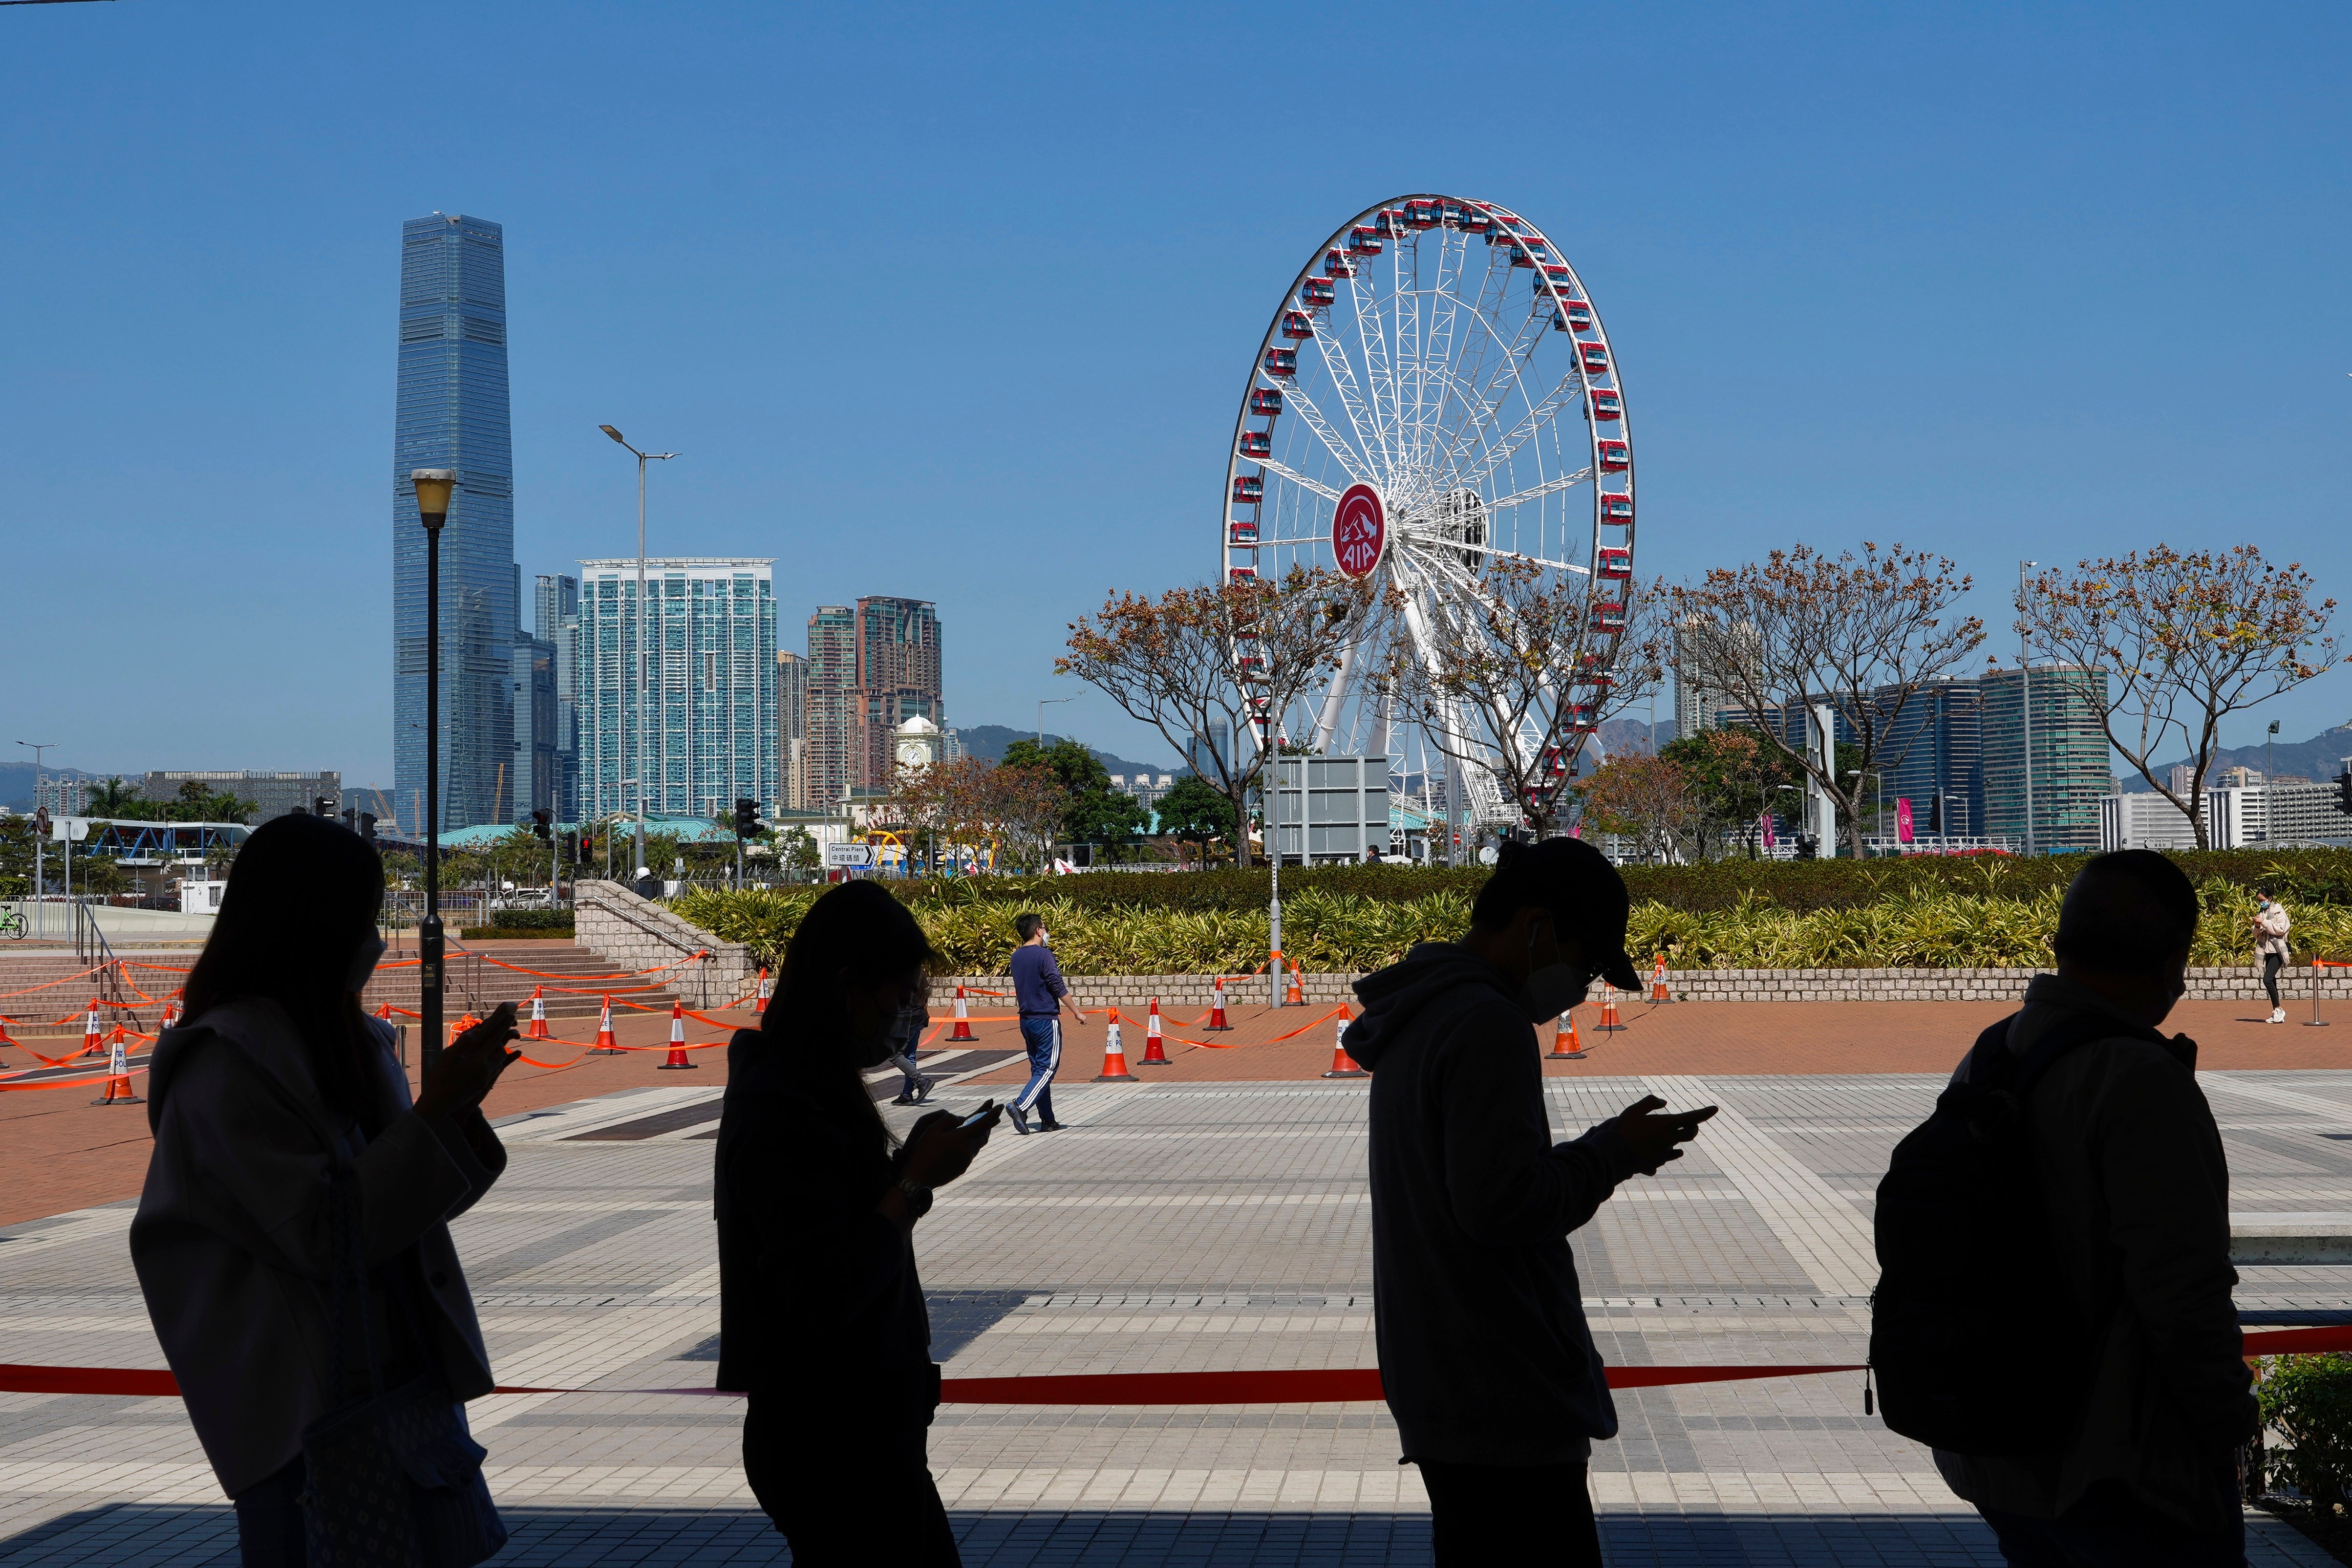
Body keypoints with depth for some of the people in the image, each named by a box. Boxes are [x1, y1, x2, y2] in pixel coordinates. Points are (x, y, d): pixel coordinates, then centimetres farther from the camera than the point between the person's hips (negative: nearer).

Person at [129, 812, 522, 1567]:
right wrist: (435, 1111, -20)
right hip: (298, 1409, -8)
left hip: (390, 1381, 8)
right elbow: (319, 1235, -20)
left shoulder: (347, 1043, 9)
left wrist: (459, 1099, -2)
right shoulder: (227, 1065, -16)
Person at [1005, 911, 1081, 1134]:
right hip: (1047, 1020, -8)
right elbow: (1058, 988, -15)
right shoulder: (1044, 955, -13)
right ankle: (1020, 1106, -21)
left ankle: (1048, 1121, 14)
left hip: (1027, 1020, 8)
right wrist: (1077, 1013, -8)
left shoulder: (1016, 957, 8)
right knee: (1048, 1069, -5)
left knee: (1039, 1069, 11)